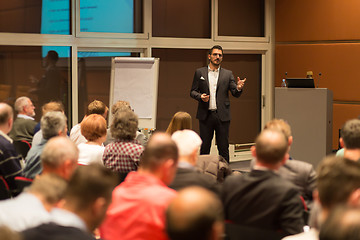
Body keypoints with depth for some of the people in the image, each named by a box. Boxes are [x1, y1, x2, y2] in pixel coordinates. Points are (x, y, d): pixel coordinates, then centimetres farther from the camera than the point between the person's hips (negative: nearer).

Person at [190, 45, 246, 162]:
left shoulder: (228, 74, 9)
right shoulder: (199, 72, 8)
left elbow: (235, 93, 4)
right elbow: (193, 91, 8)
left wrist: (239, 88, -19)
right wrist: (200, 96, -13)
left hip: (222, 116, 0)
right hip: (205, 115, 0)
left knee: (223, 148, 3)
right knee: (204, 147, 5)